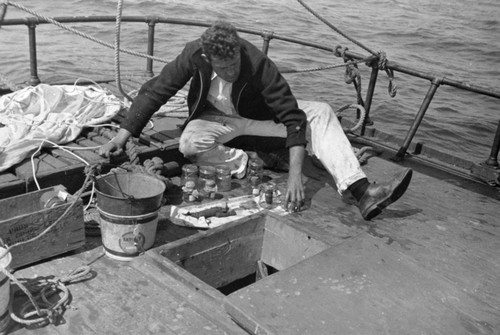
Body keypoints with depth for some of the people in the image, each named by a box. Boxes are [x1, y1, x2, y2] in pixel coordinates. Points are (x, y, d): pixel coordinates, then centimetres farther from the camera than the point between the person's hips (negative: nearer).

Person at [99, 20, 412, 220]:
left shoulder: (258, 64, -30)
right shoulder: (194, 55, -25)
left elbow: (292, 115, -32)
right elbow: (154, 91, -15)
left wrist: (296, 175, -40)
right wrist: (122, 136, -19)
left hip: (256, 119, 0)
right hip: (214, 120, 0)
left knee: (321, 112, -22)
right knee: (189, 144, -37)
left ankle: (363, 193, -30)